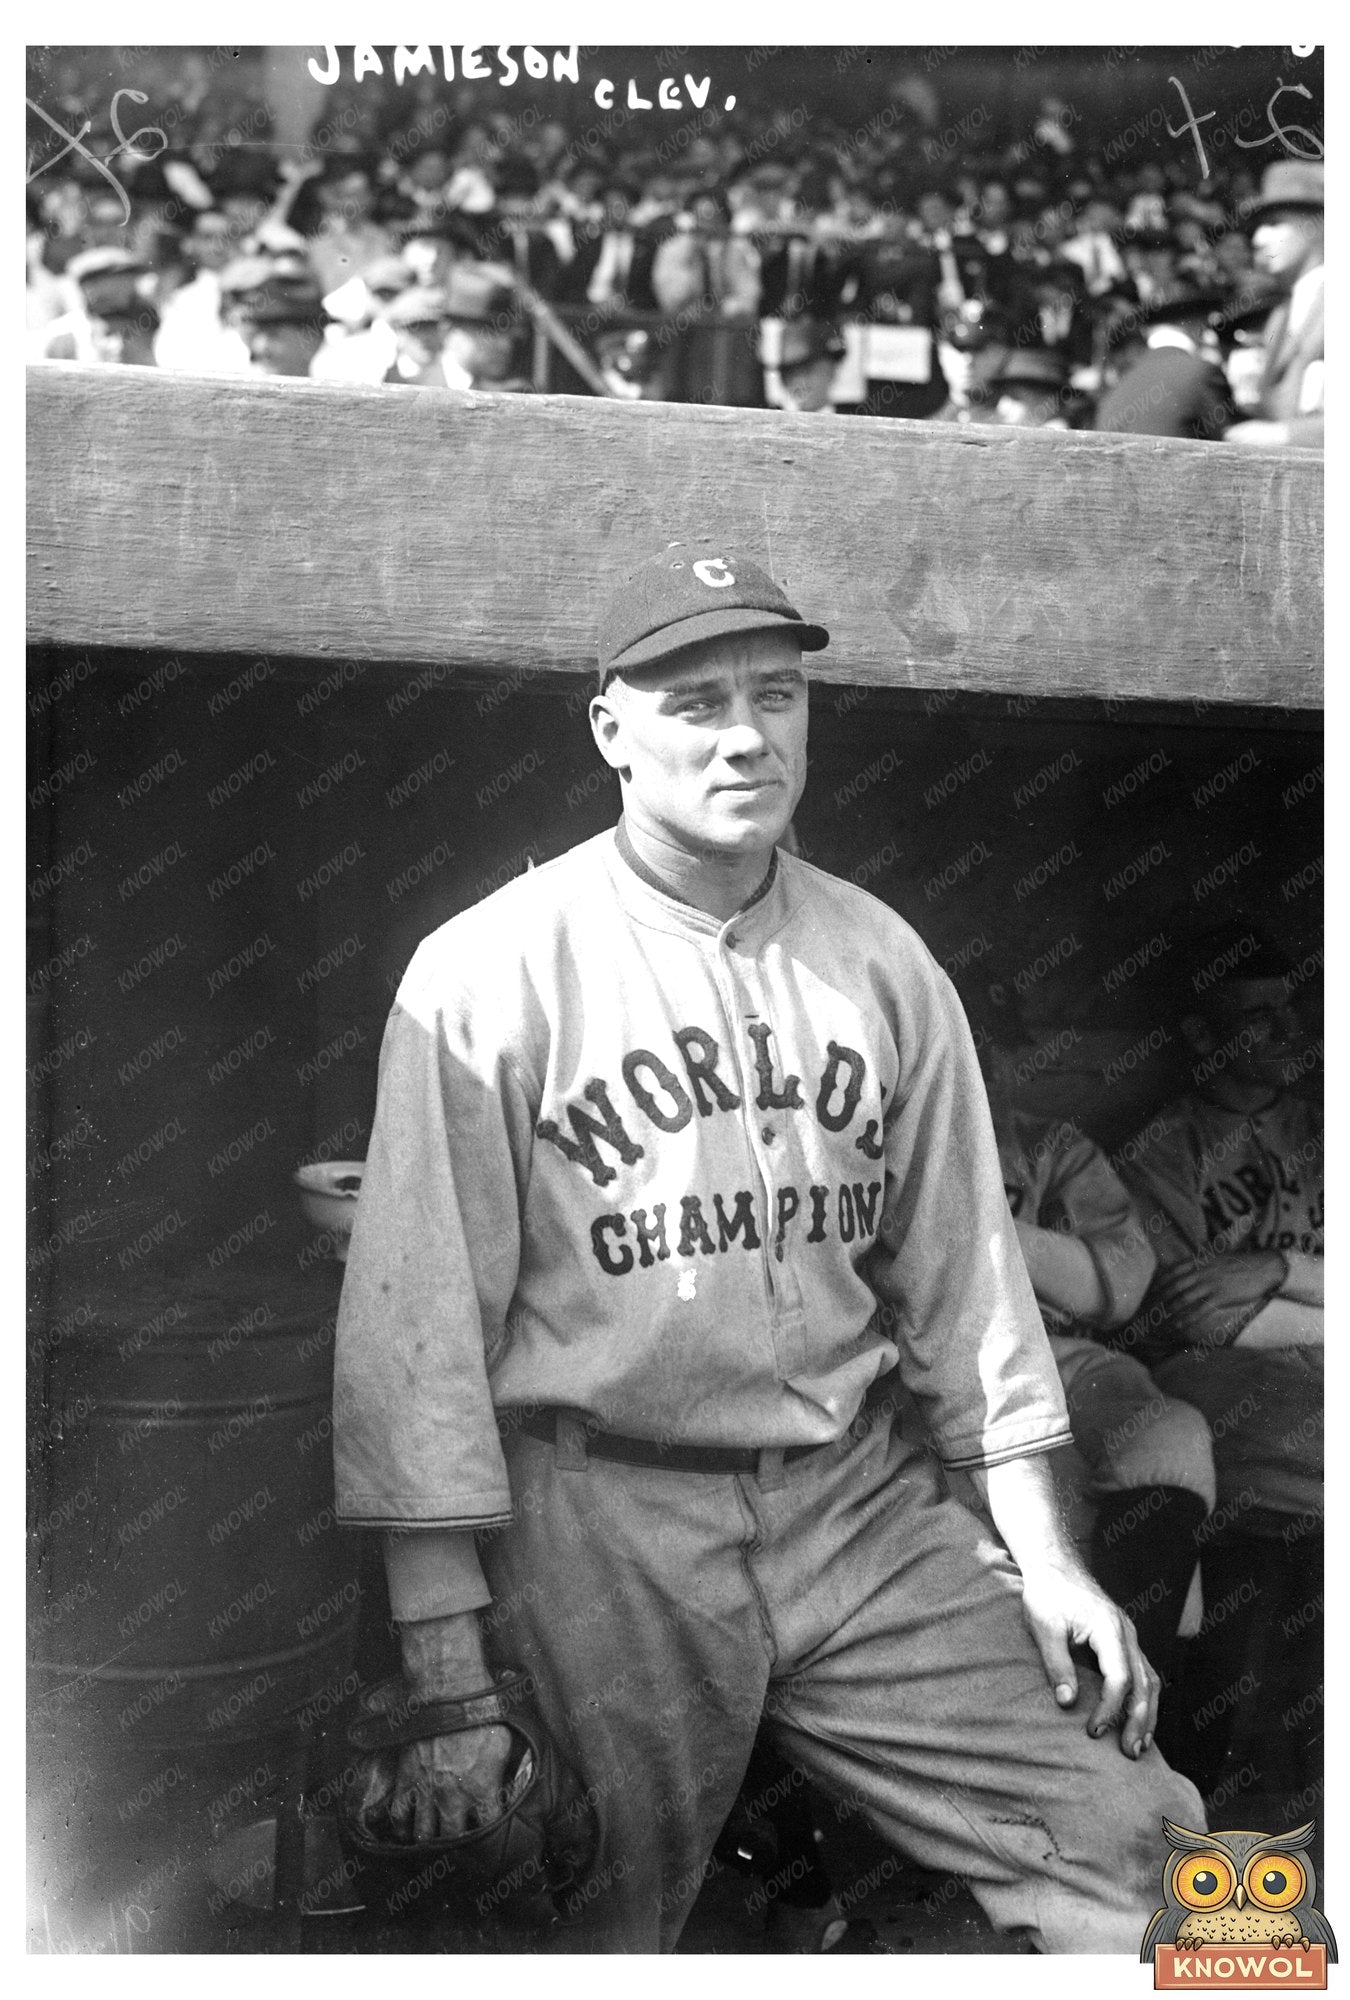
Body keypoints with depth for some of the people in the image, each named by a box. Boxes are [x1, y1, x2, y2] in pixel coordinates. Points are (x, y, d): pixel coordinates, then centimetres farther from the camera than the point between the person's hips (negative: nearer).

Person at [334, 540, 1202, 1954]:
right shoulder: (485, 974, -9)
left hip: (867, 1502, 4)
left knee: (1132, 1835, 0)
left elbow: (962, 1272, 10)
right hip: (601, 1528, -3)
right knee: (609, 1928, 6)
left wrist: (1040, 1554, 8)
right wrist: (446, 1665, -13)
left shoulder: (883, 963, 6)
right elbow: (418, 1326, -10)